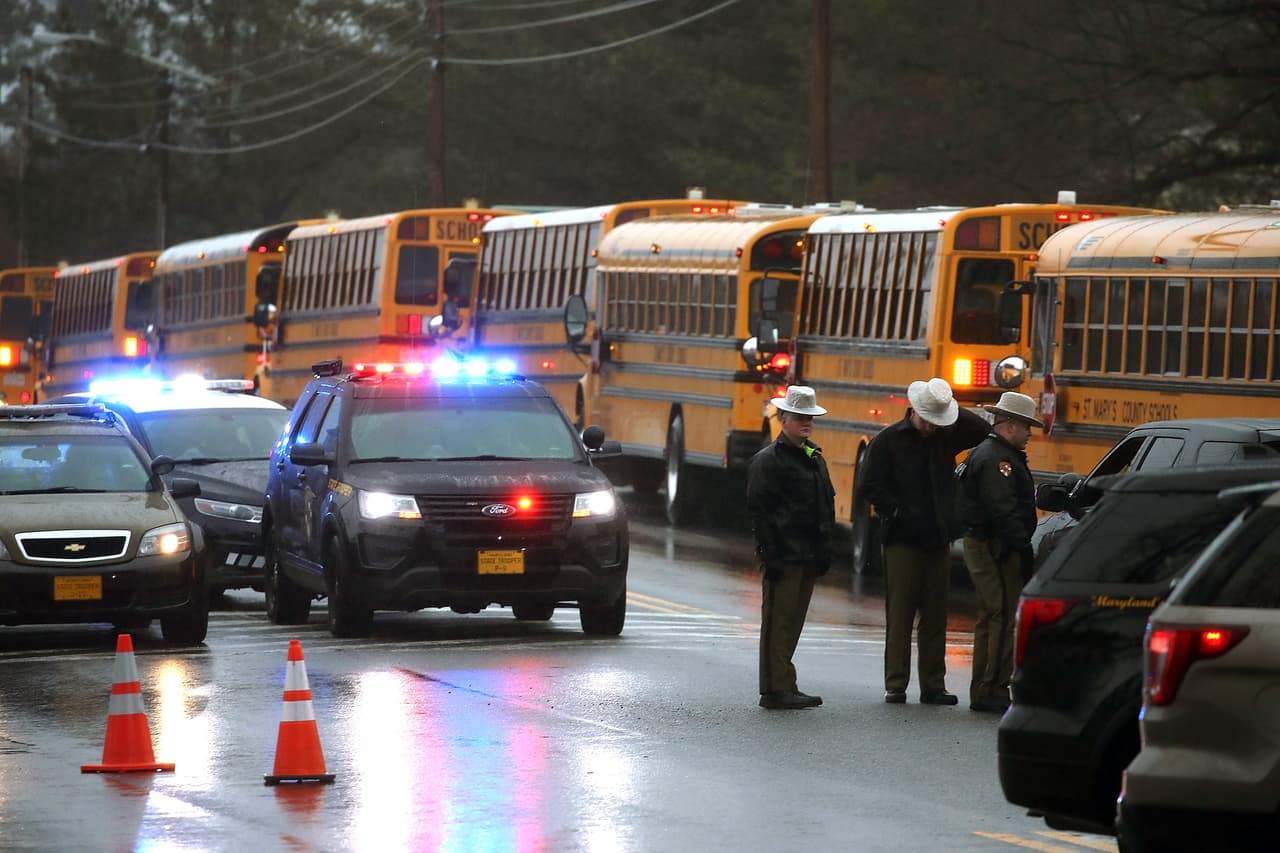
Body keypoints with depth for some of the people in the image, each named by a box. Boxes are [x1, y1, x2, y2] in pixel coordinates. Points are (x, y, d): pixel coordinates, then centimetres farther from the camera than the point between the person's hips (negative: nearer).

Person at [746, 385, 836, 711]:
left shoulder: (815, 459, 17)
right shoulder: (768, 460, -6)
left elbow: (826, 507, 21)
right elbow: (758, 510, -11)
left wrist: (824, 550, 13)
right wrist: (769, 555, -17)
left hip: (808, 557, 8)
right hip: (783, 556, -8)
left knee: (793, 622, 11)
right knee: (778, 621, -5)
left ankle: (781, 688, 16)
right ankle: (777, 689, -5)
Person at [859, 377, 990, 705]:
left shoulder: (944, 438, 9)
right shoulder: (888, 440, -2)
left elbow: (983, 431, 8)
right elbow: (868, 487, -4)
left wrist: (953, 411, -1)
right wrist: (897, 512, -12)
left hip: (938, 540, 4)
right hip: (902, 540, -4)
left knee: (935, 616, 6)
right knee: (899, 614, -3)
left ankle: (933, 685, 10)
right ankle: (895, 685, 1)